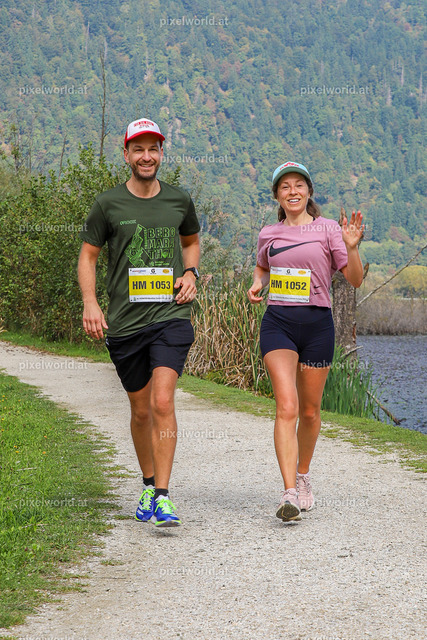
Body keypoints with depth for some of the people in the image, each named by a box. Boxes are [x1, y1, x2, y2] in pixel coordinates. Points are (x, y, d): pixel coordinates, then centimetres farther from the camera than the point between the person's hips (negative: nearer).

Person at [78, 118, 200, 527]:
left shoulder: (179, 201, 8)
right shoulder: (108, 204, 2)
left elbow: (191, 240, 27)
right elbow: (87, 255, 8)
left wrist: (190, 273, 7)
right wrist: (90, 302, -7)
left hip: (171, 316, -1)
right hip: (124, 323, 1)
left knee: (162, 402, -17)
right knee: (140, 410, 11)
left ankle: (163, 497, -15)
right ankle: (148, 484, 33)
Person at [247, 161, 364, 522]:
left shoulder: (327, 229, 1)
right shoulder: (269, 235, 10)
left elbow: (355, 280, -2)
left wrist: (351, 247, -20)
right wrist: (257, 285, 10)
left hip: (317, 323, -1)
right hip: (277, 322, 1)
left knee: (309, 412, 9)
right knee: (286, 407, -15)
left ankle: (303, 475, 36)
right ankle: (290, 494, -21)